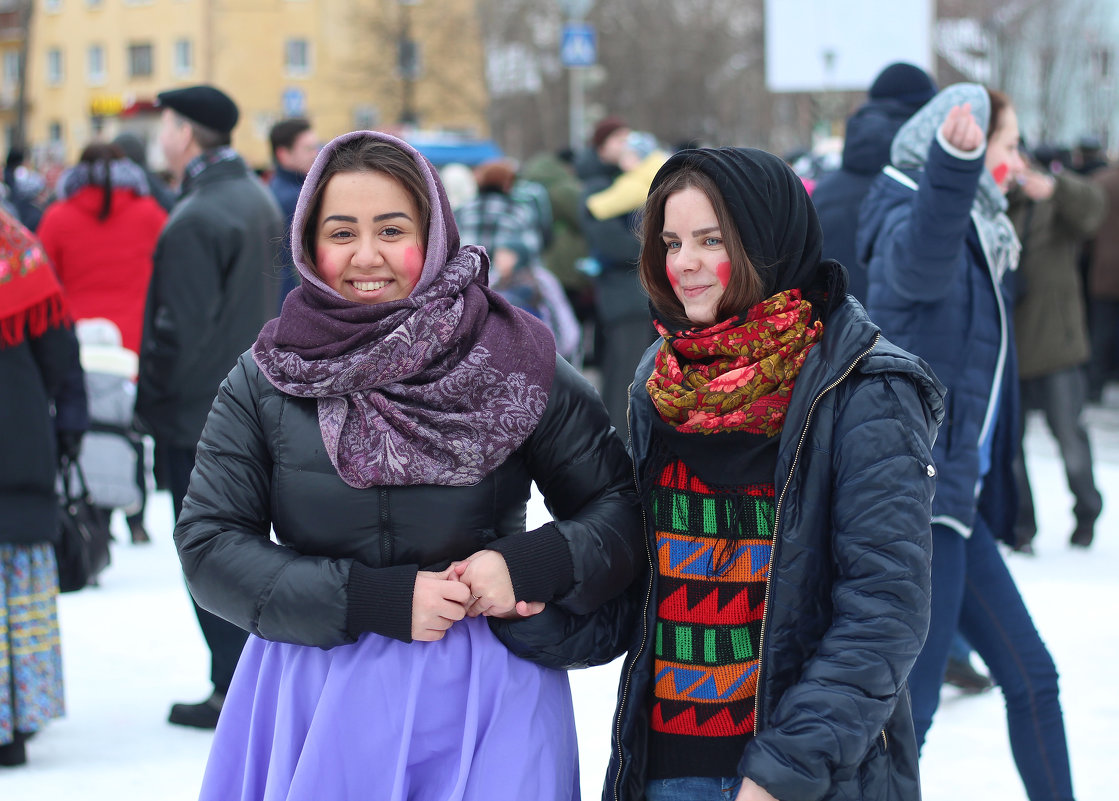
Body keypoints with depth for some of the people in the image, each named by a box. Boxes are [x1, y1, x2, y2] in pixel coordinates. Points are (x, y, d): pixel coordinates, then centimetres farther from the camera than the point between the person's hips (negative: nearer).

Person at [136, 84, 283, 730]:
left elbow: (181, 328, -21)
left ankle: (235, 692, 2)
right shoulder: (259, 199, 9)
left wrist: (154, 399, -8)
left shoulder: (197, 220, -21)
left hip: (199, 418, -9)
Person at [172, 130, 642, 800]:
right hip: (314, 704, 1)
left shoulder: (516, 364, -3)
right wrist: (374, 600, -14)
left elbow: (622, 506, 1)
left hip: (483, 701, -1)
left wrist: (529, 565, -19)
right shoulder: (264, 381, 0)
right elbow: (209, 545, -4)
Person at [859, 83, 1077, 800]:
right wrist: (953, 168, -59)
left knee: (1030, 674, 16)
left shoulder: (978, 238, 17)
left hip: (953, 495, 10)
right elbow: (923, 257, -42)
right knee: (910, 700, -11)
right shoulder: (917, 227, -14)